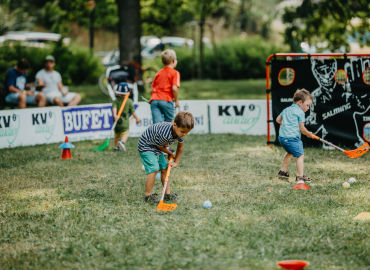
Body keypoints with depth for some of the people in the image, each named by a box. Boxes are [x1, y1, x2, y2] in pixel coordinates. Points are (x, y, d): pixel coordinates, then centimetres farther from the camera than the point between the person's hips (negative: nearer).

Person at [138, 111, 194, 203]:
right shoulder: (165, 133, -40)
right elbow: (159, 146, -19)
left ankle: (168, 193, 14)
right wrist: (170, 153, -2)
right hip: (146, 146, -9)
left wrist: (176, 162, 4)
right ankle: (148, 195, -11)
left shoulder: (180, 132, -15)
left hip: (156, 147, 9)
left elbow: (180, 147, 6)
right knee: (154, 169, -18)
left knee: (164, 168, 7)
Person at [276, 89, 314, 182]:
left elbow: (278, 119, 27)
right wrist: (309, 134, 9)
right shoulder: (300, 112, -7)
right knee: (300, 155, -8)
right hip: (292, 138, -9)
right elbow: (302, 129, -7)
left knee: (290, 152, 30)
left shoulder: (286, 110, 18)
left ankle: (282, 171, 40)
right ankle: (300, 176, -13)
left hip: (282, 136, 9)